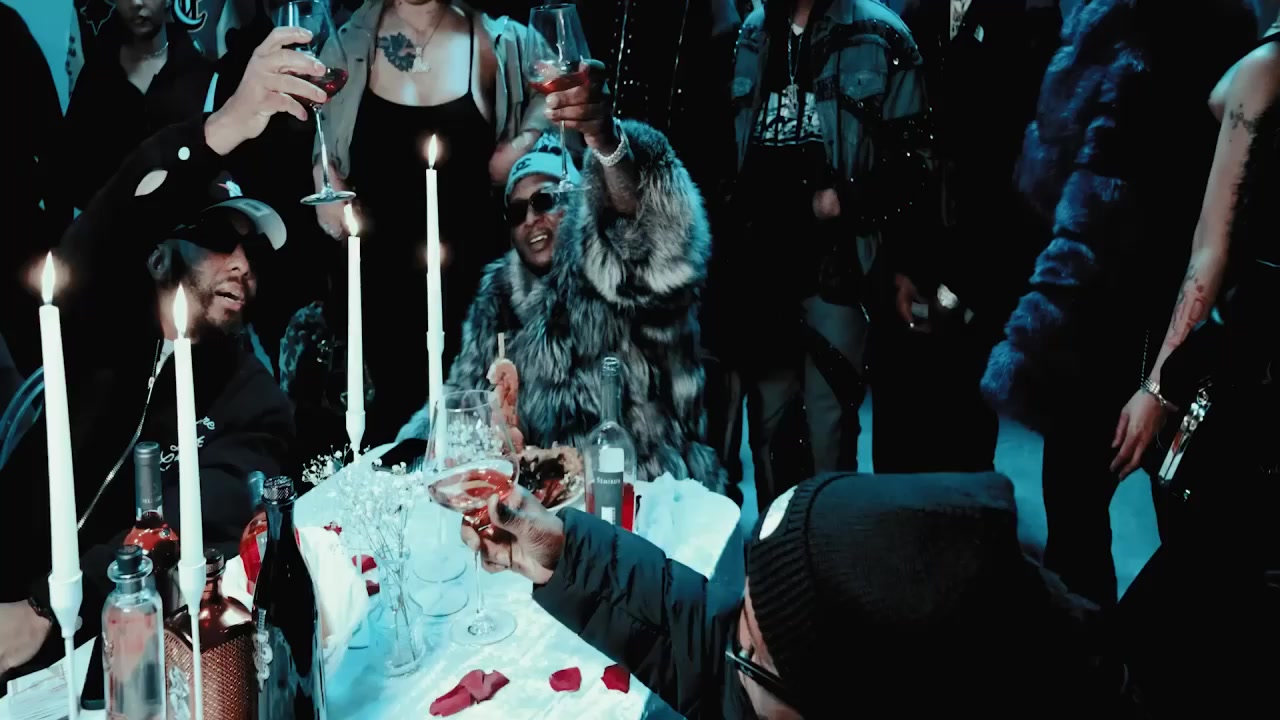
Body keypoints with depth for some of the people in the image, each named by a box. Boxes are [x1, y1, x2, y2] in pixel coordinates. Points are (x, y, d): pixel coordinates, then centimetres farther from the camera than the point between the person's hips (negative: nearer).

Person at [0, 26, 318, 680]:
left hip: (110, 639, 2)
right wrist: (221, 130, -35)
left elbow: (197, 530, -13)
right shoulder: (97, 320, 3)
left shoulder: (254, 406, 3)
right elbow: (99, 239, -19)